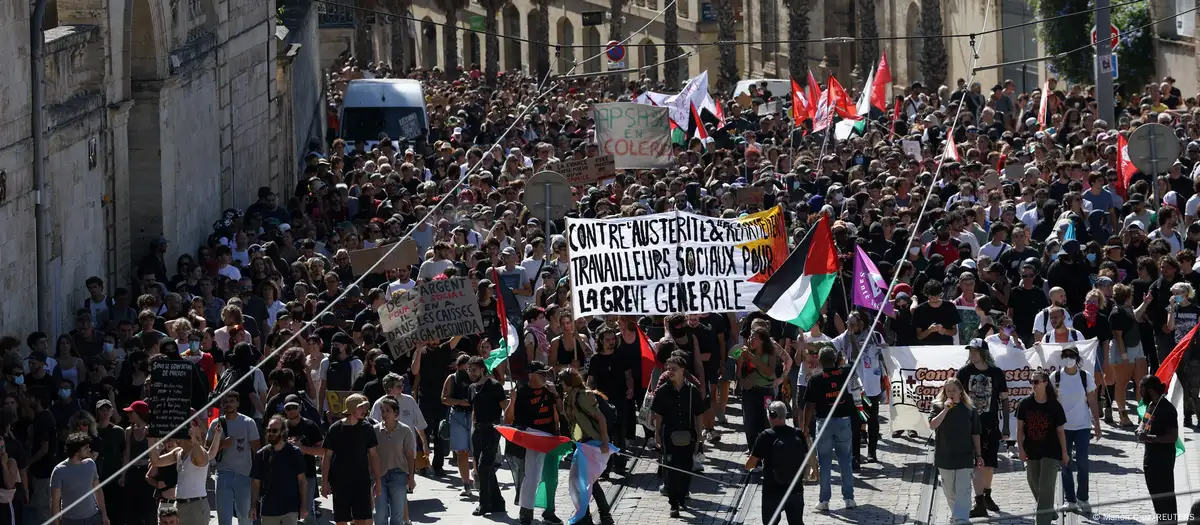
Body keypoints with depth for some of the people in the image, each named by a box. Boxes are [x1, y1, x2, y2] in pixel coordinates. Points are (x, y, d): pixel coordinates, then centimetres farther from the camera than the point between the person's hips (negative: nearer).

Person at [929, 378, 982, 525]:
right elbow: (932, 425, -16)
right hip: (944, 457, 2)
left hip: (964, 457, -2)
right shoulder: (938, 407, 0)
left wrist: (979, 455, 6)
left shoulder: (970, 409, 0)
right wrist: (946, 409, -21)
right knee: (949, 491, 13)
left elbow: (976, 434, 5)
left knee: (963, 490, -10)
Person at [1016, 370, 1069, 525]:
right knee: (1034, 484, 15)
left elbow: (1060, 431, -3)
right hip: (1032, 452, 4)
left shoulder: (1054, 406, -10)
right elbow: (1020, 428, 2)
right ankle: (1048, 512, 37)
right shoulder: (1025, 404, -3)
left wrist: (1064, 453, 0)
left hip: (1051, 452, -4)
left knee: (1046, 486, -10)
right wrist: (1021, 449, -4)